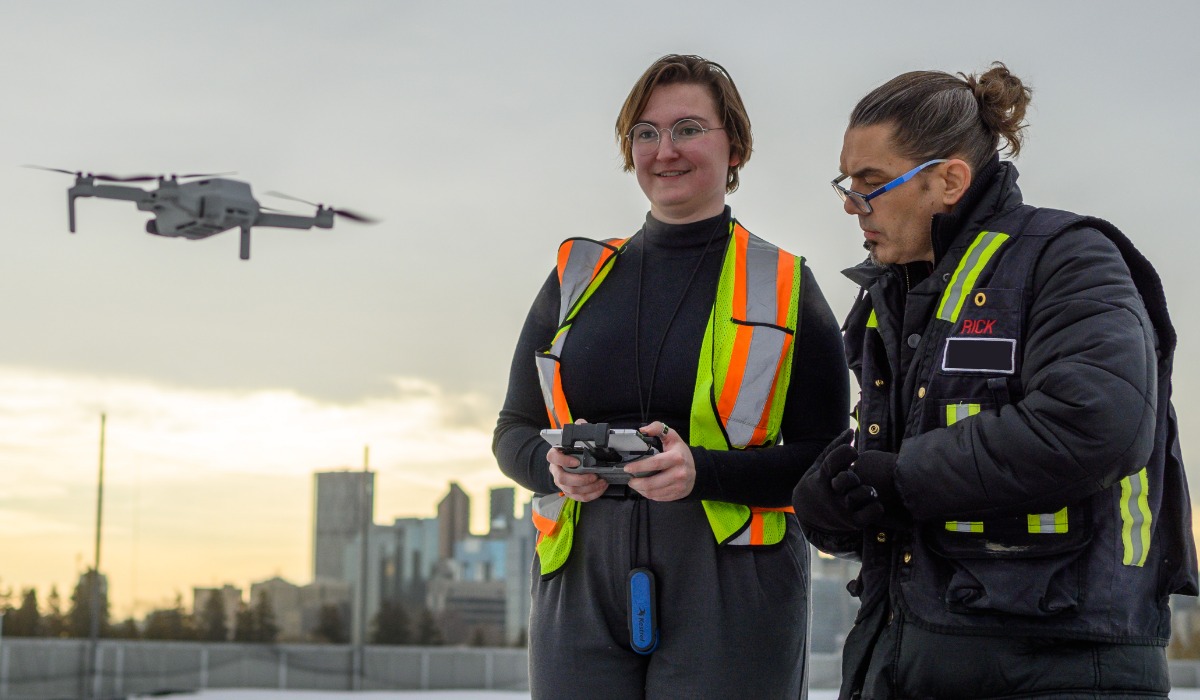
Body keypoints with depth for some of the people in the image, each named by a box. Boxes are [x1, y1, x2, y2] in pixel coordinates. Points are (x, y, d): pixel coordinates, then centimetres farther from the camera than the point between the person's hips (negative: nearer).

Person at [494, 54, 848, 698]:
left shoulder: (784, 287, 5)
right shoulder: (578, 276, 13)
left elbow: (826, 460, 1)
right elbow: (513, 432, 16)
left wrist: (703, 471, -15)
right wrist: (555, 463, -7)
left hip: (731, 592, -2)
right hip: (581, 586, 2)